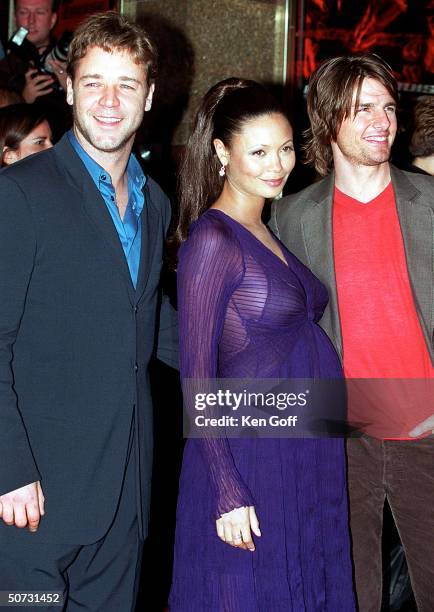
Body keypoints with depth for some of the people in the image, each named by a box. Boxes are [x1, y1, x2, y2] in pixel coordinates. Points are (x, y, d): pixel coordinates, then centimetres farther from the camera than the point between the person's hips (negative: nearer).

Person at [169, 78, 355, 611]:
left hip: (309, 457, 8)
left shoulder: (273, 233, 11)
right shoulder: (211, 238, -13)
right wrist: (227, 493, -18)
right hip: (250, 461, -8)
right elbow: (196, 373, -15)